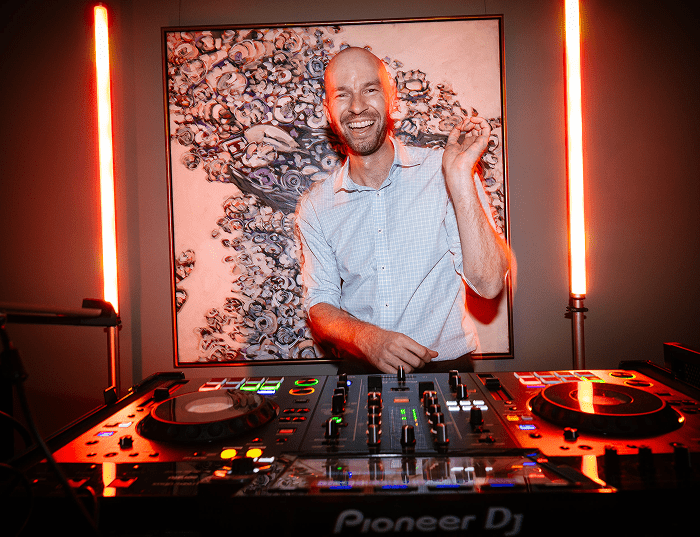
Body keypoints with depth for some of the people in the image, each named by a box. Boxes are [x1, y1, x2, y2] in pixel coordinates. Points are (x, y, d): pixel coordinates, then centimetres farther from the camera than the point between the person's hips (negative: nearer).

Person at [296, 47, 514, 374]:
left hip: (445, 368, -2)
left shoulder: (441, 173, -4)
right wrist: (365, 337, -17)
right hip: (360, 372, 2)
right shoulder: (315, 208, 3)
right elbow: (320, 305, 4)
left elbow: (489, 284, -11)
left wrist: (460, 178, -19)